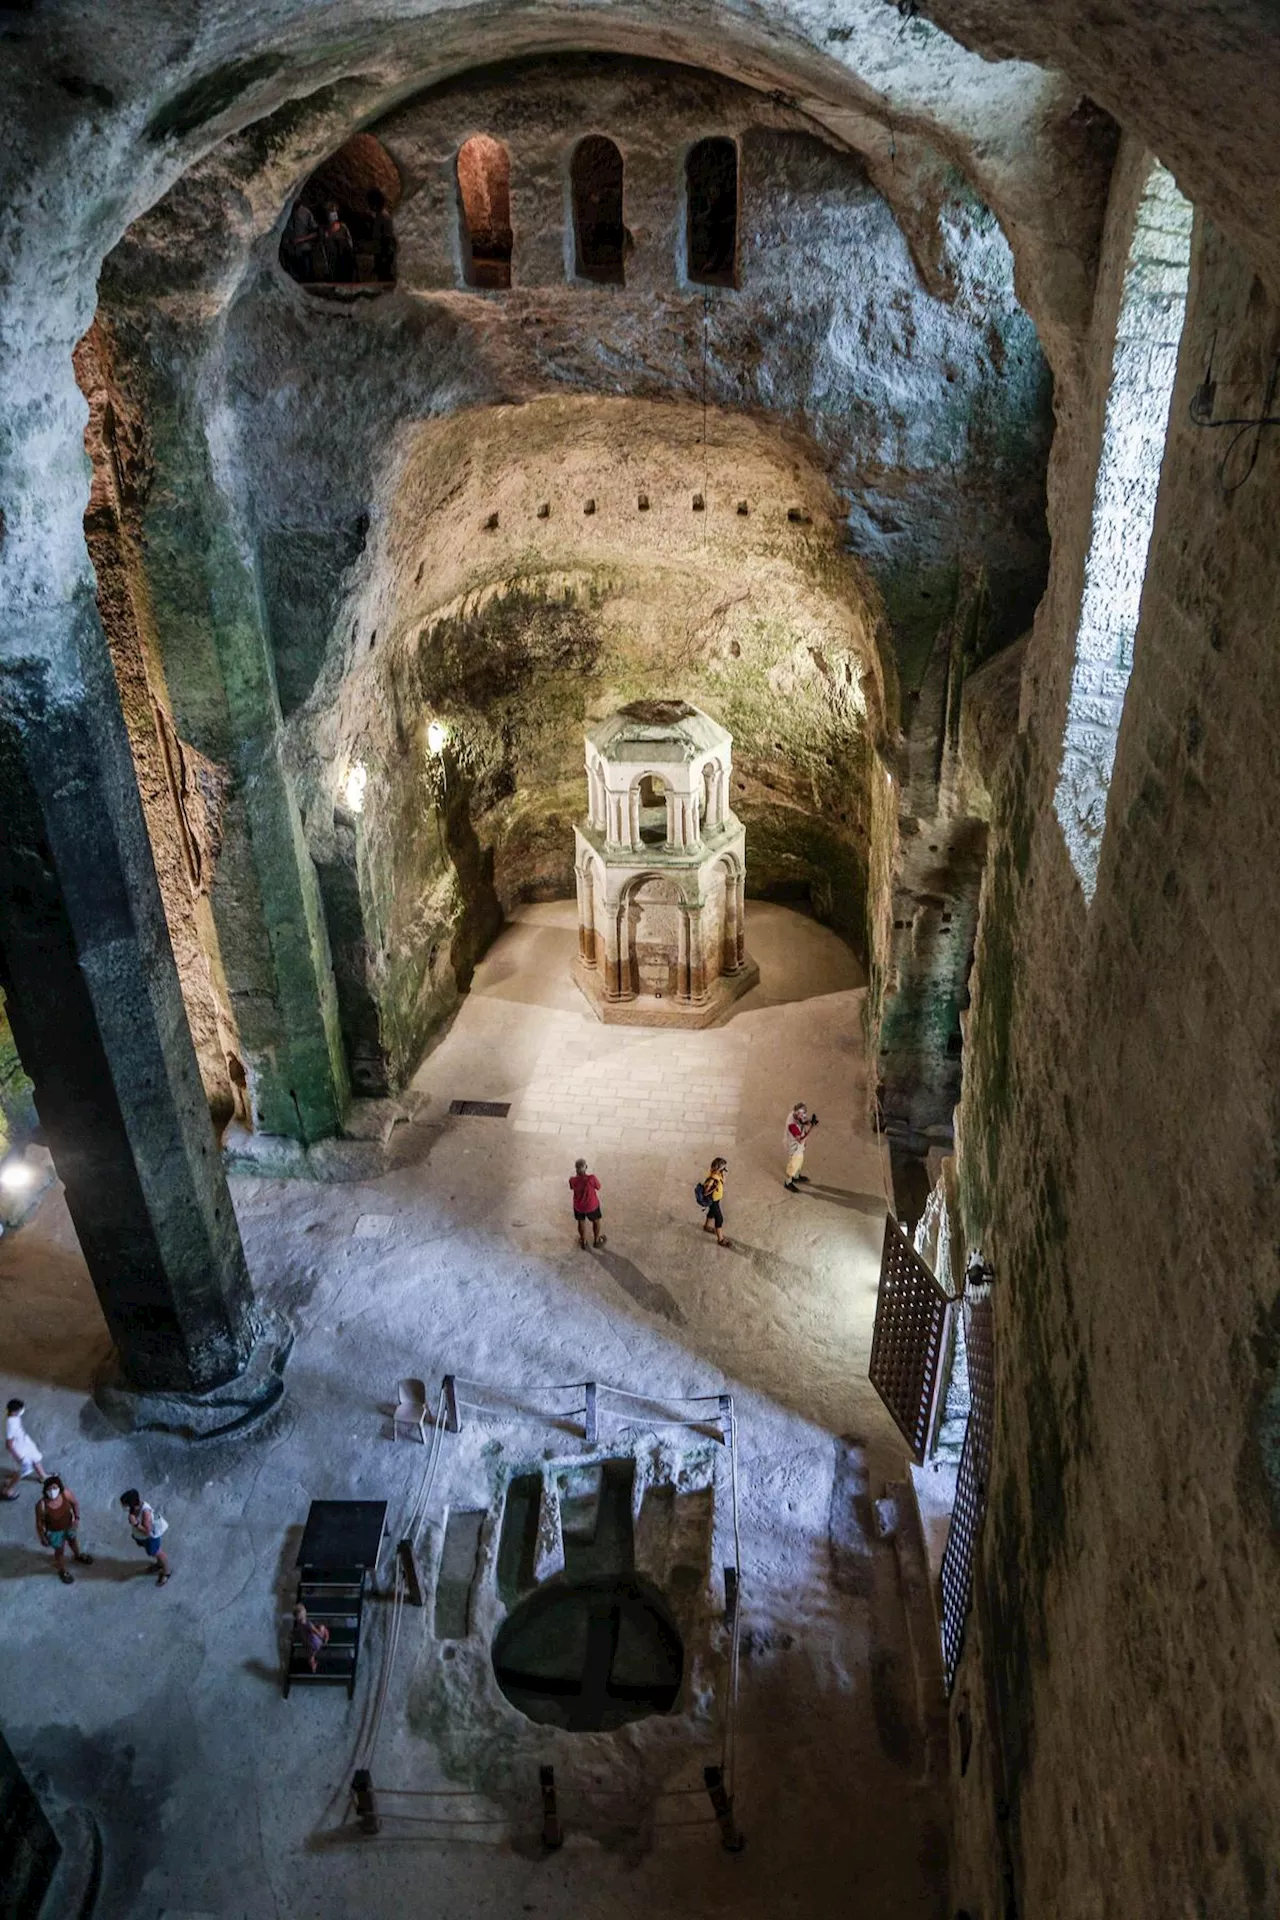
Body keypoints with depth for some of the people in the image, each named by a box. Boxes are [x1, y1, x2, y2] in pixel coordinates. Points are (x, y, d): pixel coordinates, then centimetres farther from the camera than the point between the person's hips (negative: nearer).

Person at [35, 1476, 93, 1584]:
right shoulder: (41, 1505, -38)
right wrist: (42, 1538, -8)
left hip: (69, 1525, 3)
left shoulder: (66, 1493, -32)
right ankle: (61, 1571, 56)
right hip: (54, 1531, -3)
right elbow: (39, 1522, -20)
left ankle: (78, 1556, 66)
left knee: (73, 1541, 32)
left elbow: (75, 1502, -9)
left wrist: (77, 1518, -15)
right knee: (60, 1550, 23)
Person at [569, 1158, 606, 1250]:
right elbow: (598, 1187, -13)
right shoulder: (591, 1178, -34)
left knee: (581, 1222, 29)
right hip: (592, 1206, -2)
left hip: (578, 1206, 2)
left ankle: (583, 1242, 49)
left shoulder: (573, 1180, -26)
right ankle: (596, 1240, 48)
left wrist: (574, 1175, 5)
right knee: (596, 1221, 29)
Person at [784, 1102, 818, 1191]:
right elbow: (801, 1140, -36)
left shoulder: (794, 1114, -17)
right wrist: (811, 1129, -40)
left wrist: (811, 1122, -22)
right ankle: (788, 1183, 42)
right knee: (793, 1165, 17)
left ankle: (796, 1177, 57)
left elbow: (805, 1123, 1)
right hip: (794, 1148, -8)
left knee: (799, 1161, 31)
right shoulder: (792, 1124, -42)